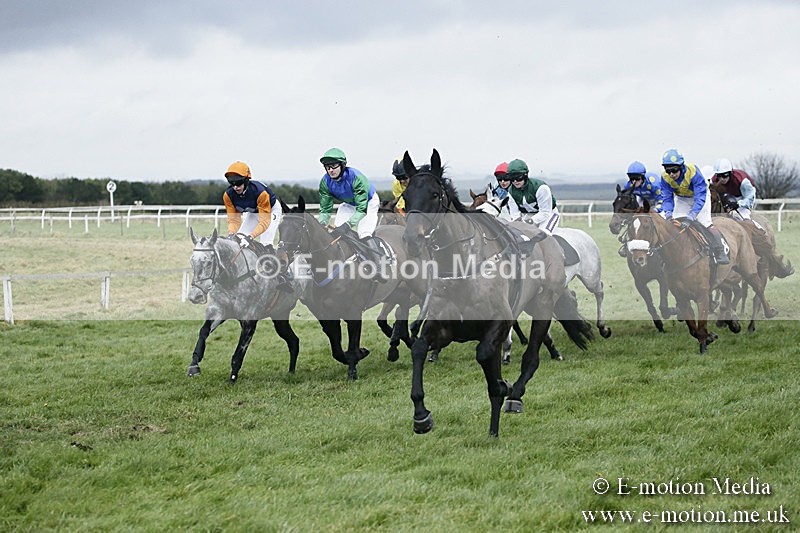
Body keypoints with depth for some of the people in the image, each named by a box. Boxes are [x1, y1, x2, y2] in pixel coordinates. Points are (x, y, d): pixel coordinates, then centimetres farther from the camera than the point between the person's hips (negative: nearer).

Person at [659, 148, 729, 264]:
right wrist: (668, 211, -41)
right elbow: (666, 197, -20)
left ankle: (721, 252, -11)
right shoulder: (665, 177, -26)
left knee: (705, 222, -17)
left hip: (700, 195, -4)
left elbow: (700, 197, -40)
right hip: (681, 199, 4)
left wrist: (693, 214, -51)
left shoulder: (693, 172, -39)